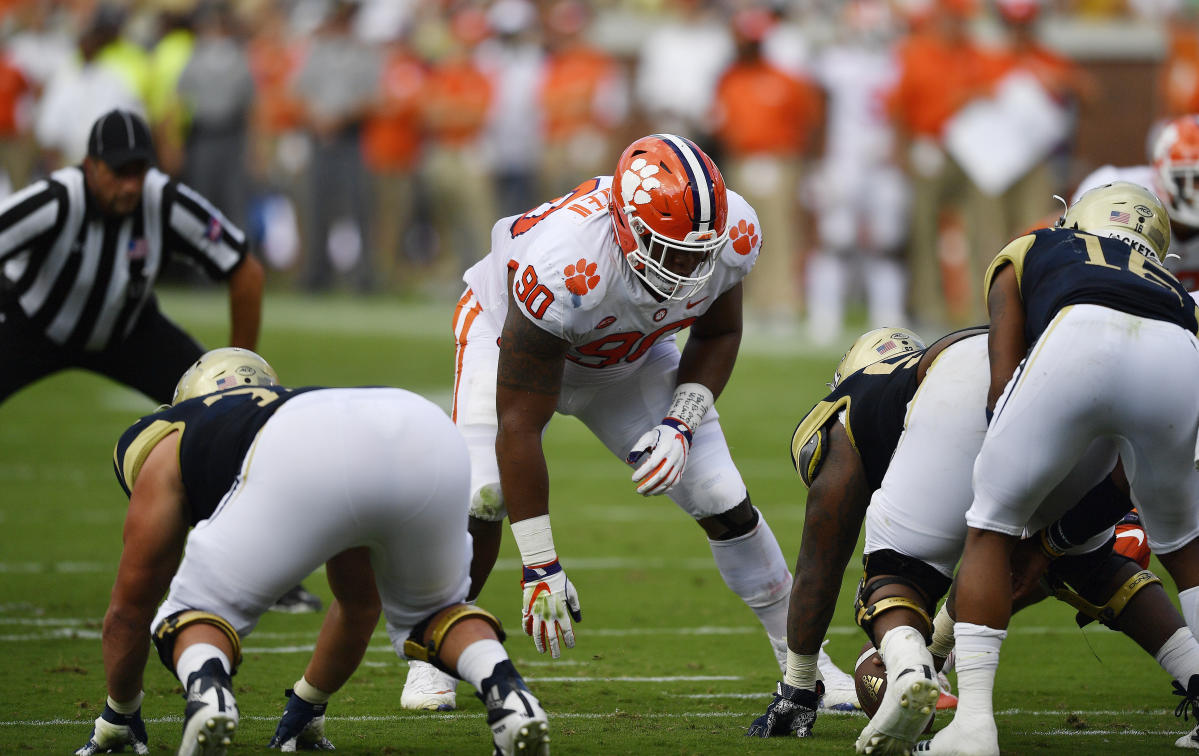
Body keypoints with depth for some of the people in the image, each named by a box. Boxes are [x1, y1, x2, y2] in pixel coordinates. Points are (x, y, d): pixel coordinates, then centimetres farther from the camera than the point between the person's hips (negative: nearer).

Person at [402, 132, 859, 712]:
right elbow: (519, 426, -37)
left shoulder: (731, 237, -30)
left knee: (724, 502, -3)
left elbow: (718, 335, -4)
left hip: (629, 354, 4)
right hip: (511, 334, -4)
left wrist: (681, 423, -22)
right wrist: (540, 567, -35)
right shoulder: (564, 268, -45)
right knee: (483, 495, -24)